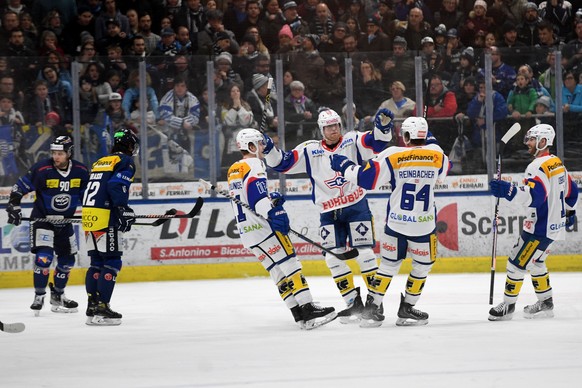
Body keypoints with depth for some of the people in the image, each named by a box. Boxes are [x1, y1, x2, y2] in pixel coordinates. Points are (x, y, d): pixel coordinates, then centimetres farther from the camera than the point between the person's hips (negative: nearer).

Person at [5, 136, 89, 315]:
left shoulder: (81, 171, -9)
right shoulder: (42, 169, -20)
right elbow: (20, 186, -12)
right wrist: (13, 206, -20)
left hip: (65, 222, 5)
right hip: (42, 219, -5)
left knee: (67, 259, 11)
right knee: (44, 257, -19)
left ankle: (57, 296, 30)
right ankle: (39, 297, -7)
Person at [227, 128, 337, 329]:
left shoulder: (233, 170, 21)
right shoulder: (254, 164, -8)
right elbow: (256, 196, -21)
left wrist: (271, 199, 15)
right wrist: (273, 213, -31)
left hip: (246, 230, 9)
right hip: (262, 227, -9)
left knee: (278, 272, 8)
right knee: (290, 265, -10)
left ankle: (299, 315, 4)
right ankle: (308, 310, -17)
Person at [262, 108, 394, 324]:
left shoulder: (352, 142, 0)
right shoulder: (310, 151, 4)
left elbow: (376, 142, -13)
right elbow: (283, 163, 3)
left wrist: (383, 127, -33)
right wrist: (270, 150, -15)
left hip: (356, 207, -3)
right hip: (329, 212, 3)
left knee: (364, 252, -7)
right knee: (334, 258, 0)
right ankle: (353, 304, 10)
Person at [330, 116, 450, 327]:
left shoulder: (392, 156, -8)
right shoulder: (436, 154, -2)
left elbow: (366, 178, -9)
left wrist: (343, 165, 7)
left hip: (396, 222, 1)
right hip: (424, 224, -1)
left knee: (389, 263, 13)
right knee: (422, 265, 16)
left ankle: (372, 307, 10)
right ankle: (406, 309, 18)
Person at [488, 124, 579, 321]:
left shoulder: (538, 166, -20)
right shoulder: (557, 163, 12)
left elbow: (534, 196, -31)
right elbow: (571, 190, 22)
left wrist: (508, 191, -38)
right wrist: (569, 211, 37)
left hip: (540, 228, -10)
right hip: (555, 223, 10)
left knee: (517, 262, -4)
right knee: (535, 262, 22)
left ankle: (508, 306, 1)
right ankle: (545, 303, 26)